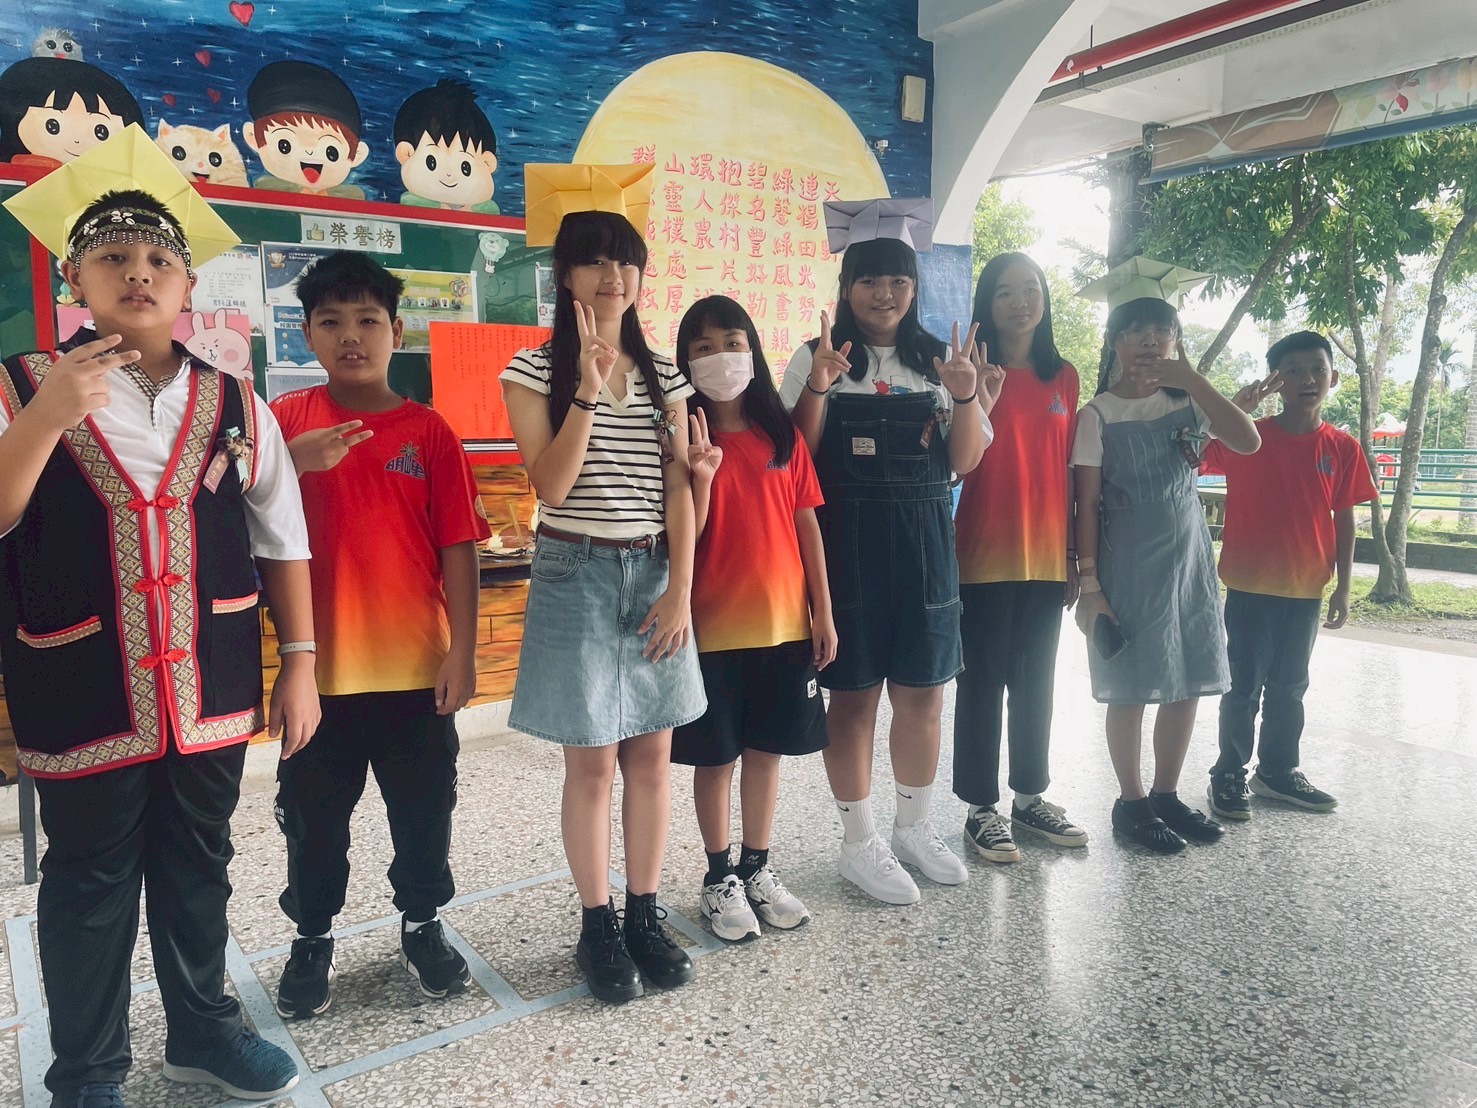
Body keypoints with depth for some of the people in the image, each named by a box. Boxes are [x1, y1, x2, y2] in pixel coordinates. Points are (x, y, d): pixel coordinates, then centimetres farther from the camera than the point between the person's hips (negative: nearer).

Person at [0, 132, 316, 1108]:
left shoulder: (234, 406, 3)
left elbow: (282, 542, 5)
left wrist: (300, 663, 3)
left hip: (211, 688, 3)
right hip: (83, 696, -2)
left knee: (199, 865, 18)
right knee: (91, 883, 12)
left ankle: (202, 1028, 39)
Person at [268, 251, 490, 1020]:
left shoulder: (428, 431, -1)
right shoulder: (285, 419, 1)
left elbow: (457, 549, -3)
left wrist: (463, 651, -8)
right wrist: (292, 462, -24)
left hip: (415, 664, 0)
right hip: (318, 664, 0)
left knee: (424, 806, 13)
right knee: (313, 813, 13)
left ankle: (422, 925, 34)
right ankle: (312, 938, 33)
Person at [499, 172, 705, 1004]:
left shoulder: (665, 377, 8)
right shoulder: (535, 371, -2)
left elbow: (679, 491, 4)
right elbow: (552, 485, -12)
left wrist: (680, 591, -4)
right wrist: (587, 390, -19)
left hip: (655, 571, 3)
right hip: (576, 573, -3)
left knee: (652, 752, 8)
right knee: (592, 761, 3)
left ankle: (647, 914, 23)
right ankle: (598, 925, 19)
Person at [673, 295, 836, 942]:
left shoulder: (783, 435, 4)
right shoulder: (685, 441, -4)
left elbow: (807, 527, 5)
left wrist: (823, 612, 3)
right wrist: (703, 477, -24)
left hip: (783, 621, 3)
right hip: (713, 627, -3)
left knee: (766, 750, 13)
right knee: (715, 757, 8)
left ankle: (757, 870, 29)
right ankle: (720, 879, 24)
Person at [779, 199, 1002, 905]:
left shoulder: (936, 361, 9)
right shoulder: (817, 359, 0)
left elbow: (963, 462, 5)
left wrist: (966, 399, -12)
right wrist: (817, 390, -19)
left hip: (923, 542, 4)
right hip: (847, 542, -3)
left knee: (923, 692, 11)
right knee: (854, 694, 3)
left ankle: (914, 827, 30)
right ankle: (858, 842, 18)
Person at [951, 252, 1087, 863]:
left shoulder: (1064, 376, 9)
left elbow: (1069, 469, 11)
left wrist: (1073, 553, 10)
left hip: (1045, 555, 5)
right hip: (985, 555, -5)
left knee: (1037, 680, 14)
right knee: (983, 682, 3)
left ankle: (1030, 796, 28)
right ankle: (982, 807, 15)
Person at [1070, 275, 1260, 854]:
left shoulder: (1187, 402, 6)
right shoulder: (1098, 415, -5)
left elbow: (1248, 441, -11)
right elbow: (1087, 503, -8)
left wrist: (1193, 378, -17)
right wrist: (1089, 582, -13)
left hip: (1189, 556, 5)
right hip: (1129, 565, -5)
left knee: (1188, 682, 9)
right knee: (1131, 687, 2)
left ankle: (1167, 795, 25)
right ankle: (1131, 802, 17)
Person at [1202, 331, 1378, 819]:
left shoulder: (1342, 448, 2)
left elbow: (1344, 520, 7)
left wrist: (1343, 586, 5)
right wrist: (1232, 410, -26)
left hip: (1306, 591, 4)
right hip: (1251, 586, -3)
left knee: (1289, 686, 16)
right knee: (1244, 684, 4)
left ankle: (1279, 770, 30)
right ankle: (1229, 774, 16)